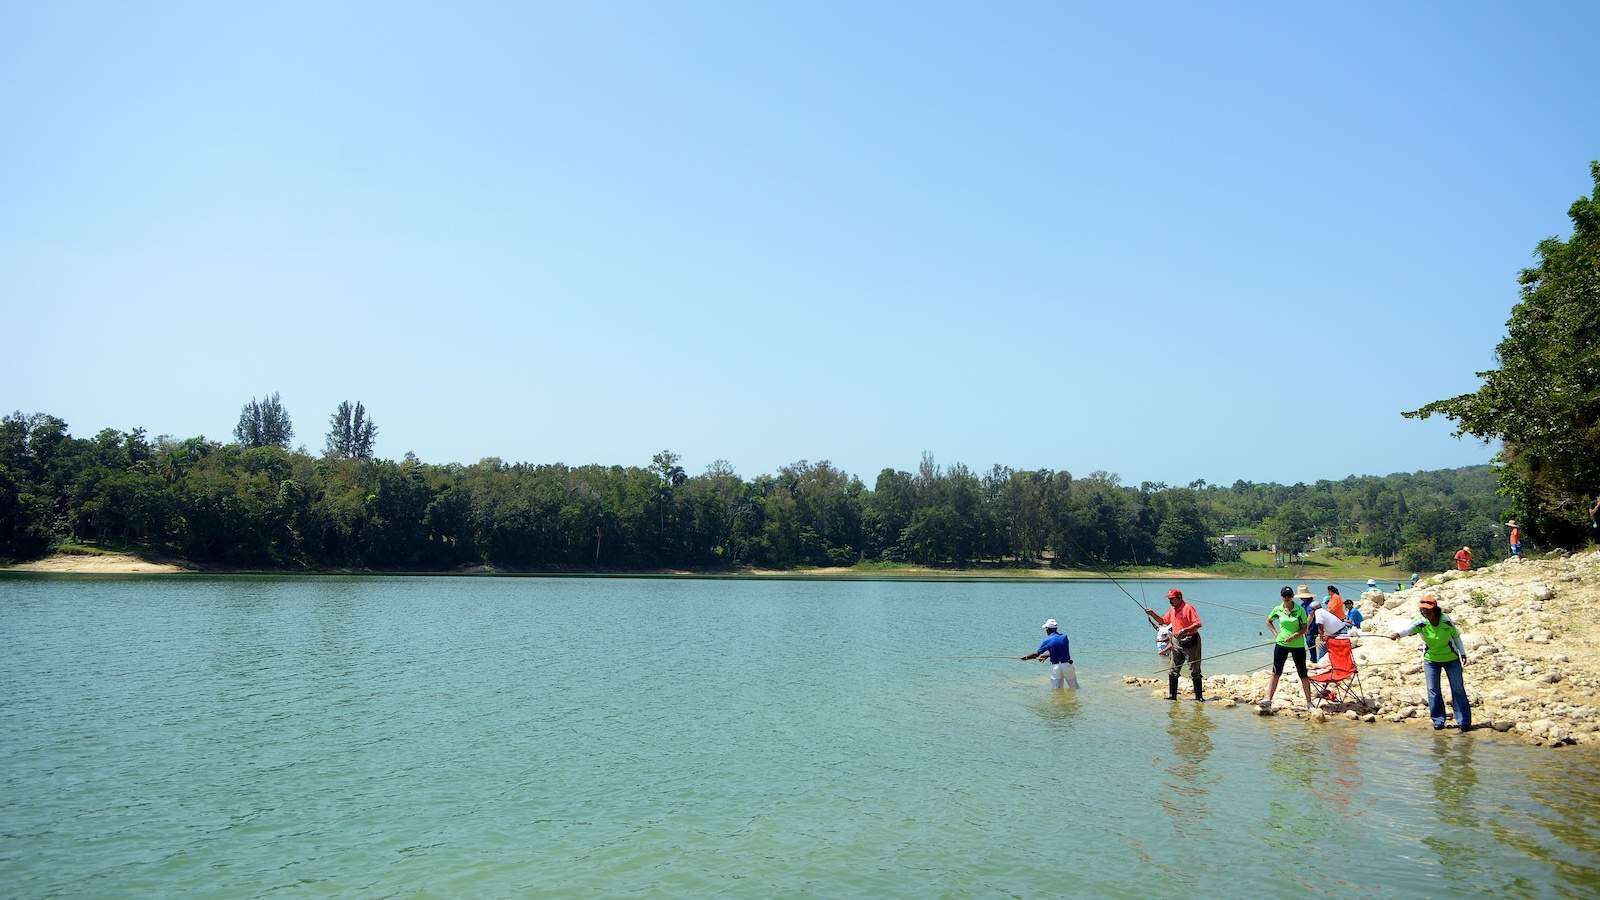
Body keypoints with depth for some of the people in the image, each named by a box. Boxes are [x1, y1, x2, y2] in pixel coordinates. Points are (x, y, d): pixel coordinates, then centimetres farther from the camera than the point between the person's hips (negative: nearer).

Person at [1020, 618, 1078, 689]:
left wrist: (1026, 658, 14)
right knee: (1074, 687, 13)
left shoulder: (1048, 640, -6)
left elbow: (1036, 654, -2)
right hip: (1067, 665, 3)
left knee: (1056, 690, 4)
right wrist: (1046, 655, 23)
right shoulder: (1064, 637, 6)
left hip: (1056, 667, -3)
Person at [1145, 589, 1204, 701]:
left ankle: (1199, 697, 2)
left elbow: (1198, 624, -20)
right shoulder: (1172, 610, 13)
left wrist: (1185, 630, -30)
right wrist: (1152, 614, 8)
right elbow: (1162, 621, 23)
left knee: (1194, 672, -3)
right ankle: (1172, 696, 14)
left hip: (1190, 642, -8)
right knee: (1173, 671, 8)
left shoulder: (1188, 608, -12)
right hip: (1177, 642, 8)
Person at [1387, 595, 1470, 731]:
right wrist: (1397, 634, -63)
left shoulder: (1446, 621, -20)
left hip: (1451, 658, -1)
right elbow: (1408, 629, -42)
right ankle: (1438, 720, 14)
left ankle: (1464, 721, 14)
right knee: (1433, 690, 1)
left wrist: (1463, 653, 4)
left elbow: (1456, 636, -2)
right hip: (1431, 659, 1)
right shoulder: (1421, 623, -21)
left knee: (1458, 689, 4)